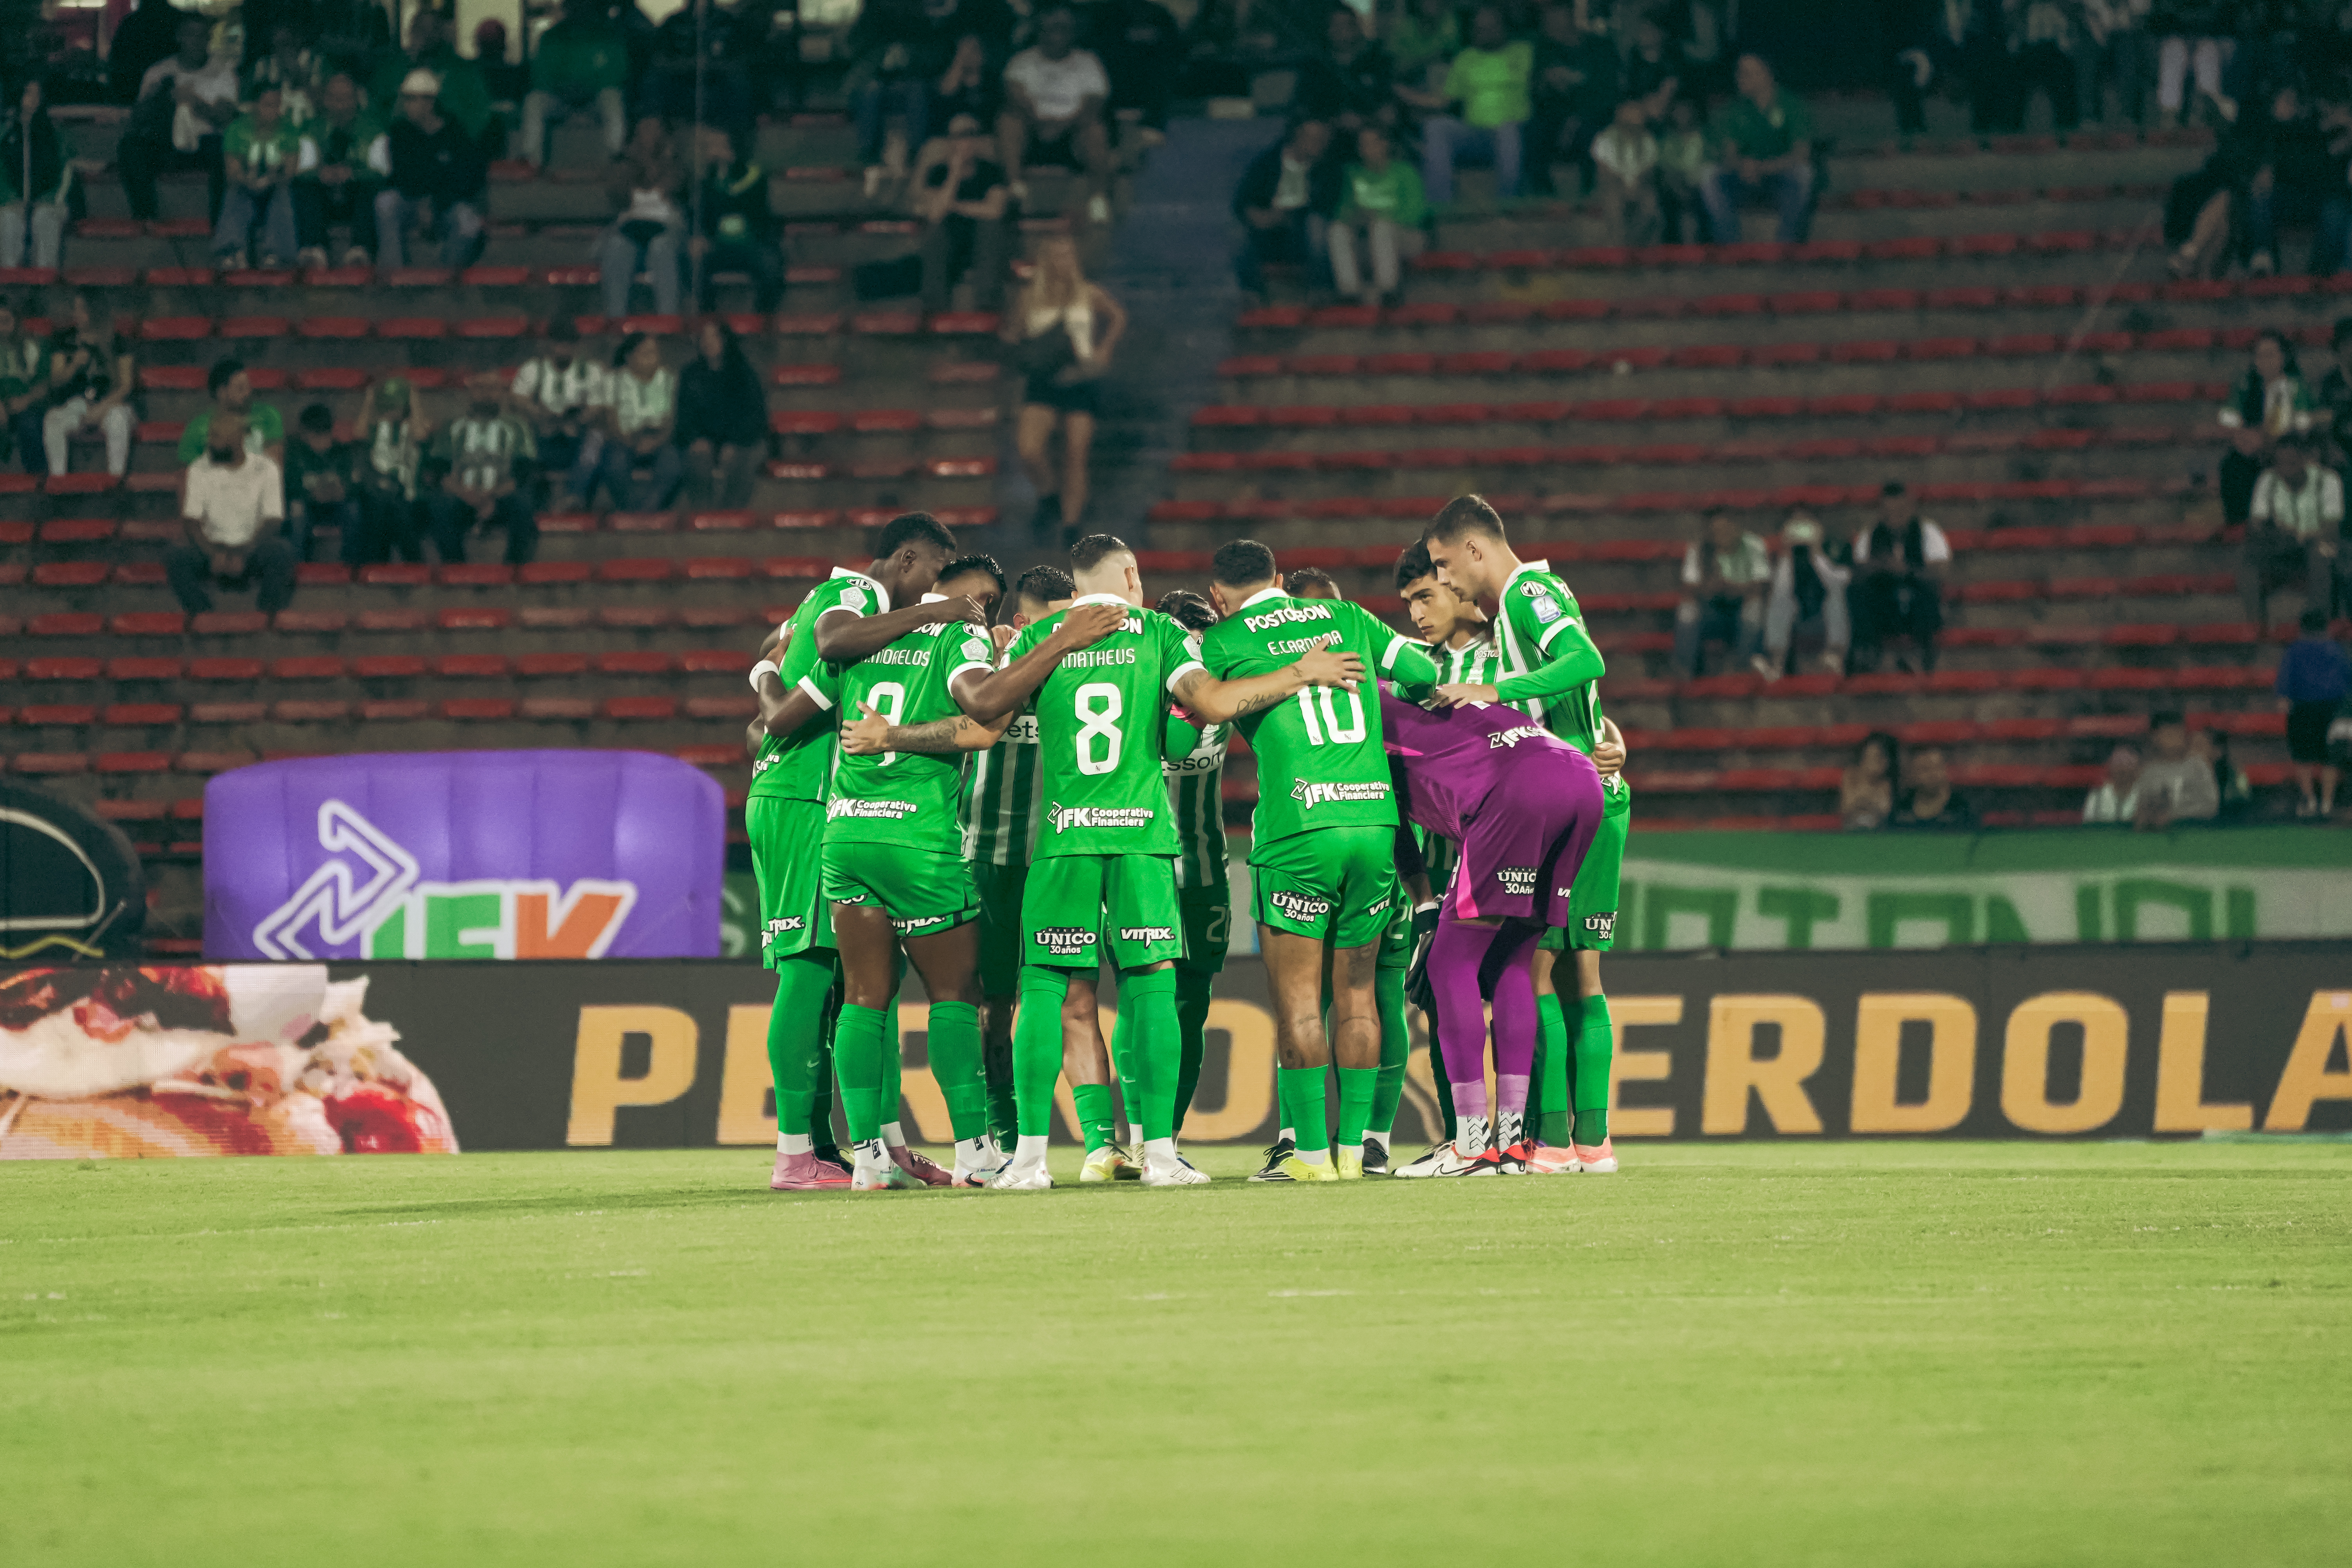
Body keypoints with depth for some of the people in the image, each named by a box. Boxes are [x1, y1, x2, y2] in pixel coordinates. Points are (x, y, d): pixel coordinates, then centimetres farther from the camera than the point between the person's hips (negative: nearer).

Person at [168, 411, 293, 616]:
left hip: (252, 547, -1)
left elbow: (272, 521, -8)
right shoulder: (200, 470, 3)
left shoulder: (265, 469, -1)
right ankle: (201, 613, -29)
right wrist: (214, 554, -22)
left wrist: (244, 555, -23)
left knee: (281, 555, -35)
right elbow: (192, 522, -3)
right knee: (174, 557, -29)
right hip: (212, 549, 1)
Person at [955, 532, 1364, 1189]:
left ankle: (1030, 1154, -3)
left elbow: (987, 706, 2)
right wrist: (1302, 673, 3)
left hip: (1064, 837, 1)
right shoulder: (1158, 632, 6)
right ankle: (1160, 1152, -3)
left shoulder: (1040, 637, 9)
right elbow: (1211, 702, -6)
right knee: (1151, 986, 2)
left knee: (1044, 987, 4)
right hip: (1142, 832, -1)